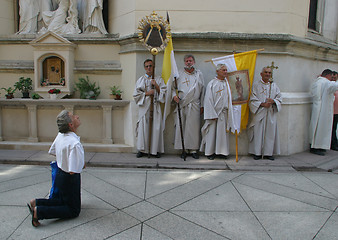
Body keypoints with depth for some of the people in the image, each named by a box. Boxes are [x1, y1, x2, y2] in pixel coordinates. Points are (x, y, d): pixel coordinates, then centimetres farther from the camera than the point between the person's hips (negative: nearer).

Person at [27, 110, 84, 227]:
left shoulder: (60, 135, -5)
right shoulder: (75, 144, -32)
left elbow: (52, 152, 14)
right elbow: (73, 171, -29)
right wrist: (81, 165, -9)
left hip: (60, 174, 9)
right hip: (69, 179, -8)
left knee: (63, 200, 29)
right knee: (73, 210, 8)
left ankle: (36, 202, 14)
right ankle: (39, 212, -6)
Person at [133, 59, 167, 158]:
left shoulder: (159, 79, 12)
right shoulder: (140, 80, 11)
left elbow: (163, 92, 4)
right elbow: (136, 94, 4)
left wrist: (156, 86, -10)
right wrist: (147, 93, -6)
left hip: (155, 106, 0)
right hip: (144, 106, 0)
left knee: (156, 127, -3)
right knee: (143, 127, -5)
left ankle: (156, 150, 5)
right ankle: (142, 149, 1)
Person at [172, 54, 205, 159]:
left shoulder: (199, 74, 13)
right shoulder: (179, 74, 11)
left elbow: (202, 90, 12)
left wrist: (202, 105, 7)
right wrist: (174, 95, -10)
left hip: (194, 105, 0)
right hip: (181, 104, 0)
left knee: (194, 127, -3)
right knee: (181, 126, -2)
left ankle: (193, 149, 5)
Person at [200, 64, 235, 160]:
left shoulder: (227, 83, 10)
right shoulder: (212, 83, -6)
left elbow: (229, 99, 14)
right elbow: (208, 100, -10)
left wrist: (229, 113, 7)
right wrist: (212, 115, -15)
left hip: (224, 113, 5)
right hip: (214, 112, -5)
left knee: (223, 132, 8)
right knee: (212, 132, 1)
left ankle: (221, 151, 19)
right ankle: (210, 152, 13)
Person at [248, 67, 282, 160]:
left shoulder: (274, 86, 12)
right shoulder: (256, 85, 4)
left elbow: (279, 98, 10)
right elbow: (253, 100, -1)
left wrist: (273, 101, -11)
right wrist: (262, 104, -15)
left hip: (271, 114, 3)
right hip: (259, 113, -3)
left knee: (270, 133, 2)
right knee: (258, 132, -3)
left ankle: (268, 153, 11)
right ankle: (257, 153, 6)